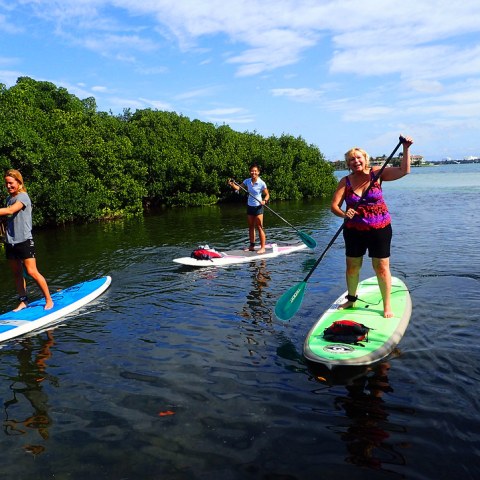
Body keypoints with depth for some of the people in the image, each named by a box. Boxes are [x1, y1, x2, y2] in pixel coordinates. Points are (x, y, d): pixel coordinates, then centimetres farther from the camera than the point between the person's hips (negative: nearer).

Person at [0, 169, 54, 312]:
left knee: (32, 272, -9)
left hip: (24, 240, -8)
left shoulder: (23, 197, -10)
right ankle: (23, 302, 19)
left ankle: (49, 300, 1)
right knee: (17, 273, 10)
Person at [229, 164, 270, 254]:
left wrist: (264, 201, -27)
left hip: (258, 207, -6)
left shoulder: (261, 183, -12)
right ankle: (252, 246, 22)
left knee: (259, 227, -6)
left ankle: (262, 247, -1)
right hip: (250, 206, 6)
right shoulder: (247, 181, 0)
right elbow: (238, 188, -6)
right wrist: (232, 184, -25)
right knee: (251, 227, 12)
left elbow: (267, 195, -8)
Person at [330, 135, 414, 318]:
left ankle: (387, 305, 13)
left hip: (379, 229, -2)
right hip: (354, 231, 2)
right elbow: (334, 206, -9)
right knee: (352, 267, 11)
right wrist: (344, 214, -29)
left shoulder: (376, 173, -4)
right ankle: (351, 299, 32)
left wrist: (406, 149, -20)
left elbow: (404, 170, -10)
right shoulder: (345, 181, -3)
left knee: (381, 267, 0)